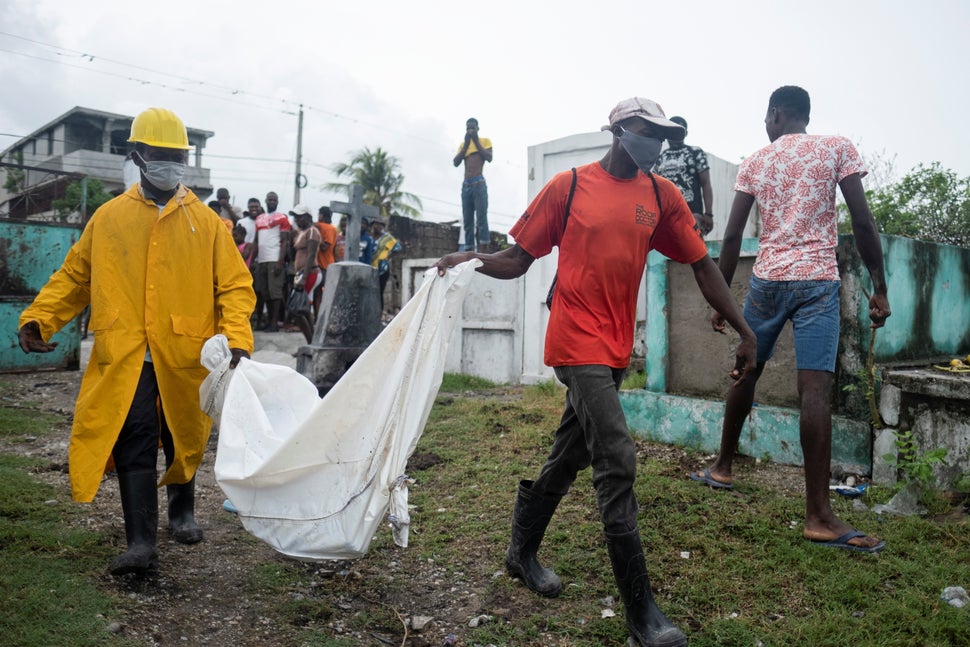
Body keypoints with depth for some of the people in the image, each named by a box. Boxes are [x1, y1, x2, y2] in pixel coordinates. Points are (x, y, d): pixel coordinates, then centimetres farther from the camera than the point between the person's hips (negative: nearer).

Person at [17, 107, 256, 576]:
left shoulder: (205, 221, 3)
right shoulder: (108, 218, 8)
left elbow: (235, 286, -1)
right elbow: (72, 277, 13)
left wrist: (236, 338, -16)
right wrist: (38, 318, -1)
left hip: (185, 357, 0)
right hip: (124, 358, 0)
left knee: (183, 441, 15)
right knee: (133, 446, -4)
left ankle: (182, 513, 39)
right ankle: (141, 542, 3)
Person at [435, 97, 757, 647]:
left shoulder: (661, 195, 8)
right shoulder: (568, 186, -2)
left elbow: (703, 265, 9)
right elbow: (518, 260, 0)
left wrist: (746, 332, 5)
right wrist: (473, 259, -20)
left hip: (617, 347, 6)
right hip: (578, 340, -5)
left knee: (571, 455, 15)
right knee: (617, 461, -12)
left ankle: (523, 551, 36)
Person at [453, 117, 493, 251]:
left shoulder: (485, 141, 11)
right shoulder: (463, 145, 21)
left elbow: (489, 158, -6)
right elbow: (456, 162, 6)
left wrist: (476, 142, -3)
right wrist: (466, 144, 2)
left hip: (479, 183, -5)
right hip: (466, 185, 5)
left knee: (481, 218, -13)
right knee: (467, 221, 0)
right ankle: (469, 249, -1)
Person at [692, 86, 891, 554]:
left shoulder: (754, 163, 10)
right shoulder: (838, 149, 5)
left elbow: (732, 238, 5)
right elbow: (862, 223, -3)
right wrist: (879, 289, 2)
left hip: (767, 279, 3)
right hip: (817, 280, -2)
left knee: (746, 372, 17)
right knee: (815, 389, -9)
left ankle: (723, 467, 30)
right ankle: (819, 517, -10)